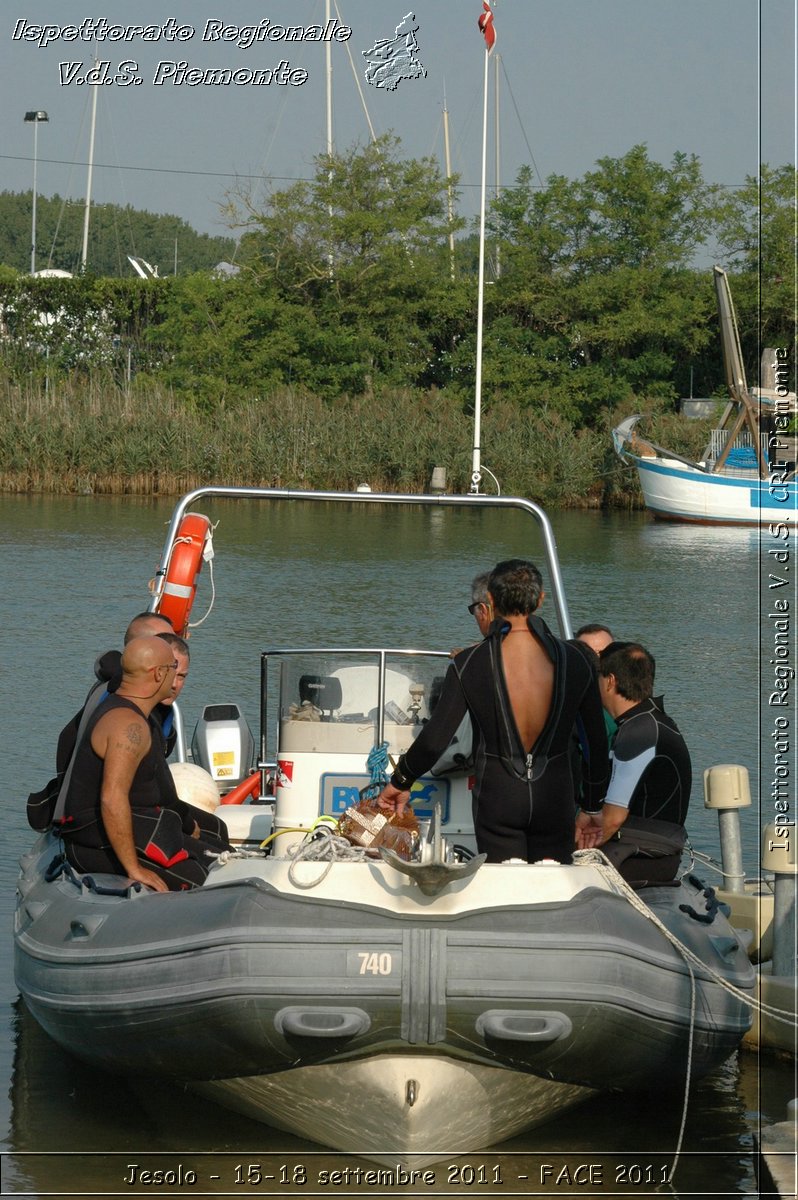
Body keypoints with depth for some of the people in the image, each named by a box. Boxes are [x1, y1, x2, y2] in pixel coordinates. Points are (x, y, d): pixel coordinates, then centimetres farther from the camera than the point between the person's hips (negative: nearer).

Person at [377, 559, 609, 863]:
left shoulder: (469, 663, -11)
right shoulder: (573, 661, -6)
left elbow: (435, 738, -7)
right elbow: (598, 743, 2)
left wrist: (400, 782, 10)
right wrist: (595, 803, 15)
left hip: (496, 799, -1)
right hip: (555, 799, 1)